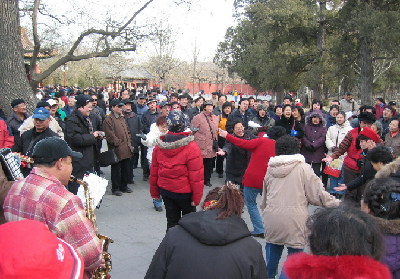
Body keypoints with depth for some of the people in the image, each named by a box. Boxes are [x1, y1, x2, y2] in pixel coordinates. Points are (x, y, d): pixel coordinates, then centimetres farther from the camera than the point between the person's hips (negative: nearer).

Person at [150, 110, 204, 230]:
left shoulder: (159, 146, -4)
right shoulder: (192, 148, -18)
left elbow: (153, 172, 3)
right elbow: (196, 176, -18)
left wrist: (154, 192, 14)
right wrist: (197, 197, -8)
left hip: (165, 190, 4)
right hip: (185, 193, -4)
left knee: (171, 221, 15)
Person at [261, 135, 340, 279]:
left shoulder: (271, 169, 13)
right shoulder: (303, 168, -2)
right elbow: (317, 194, -2)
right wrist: (337, 203, 10)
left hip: (272, 217, 5)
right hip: (294, 219, -5)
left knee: (273, 250, 21)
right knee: (294, 251, 6)